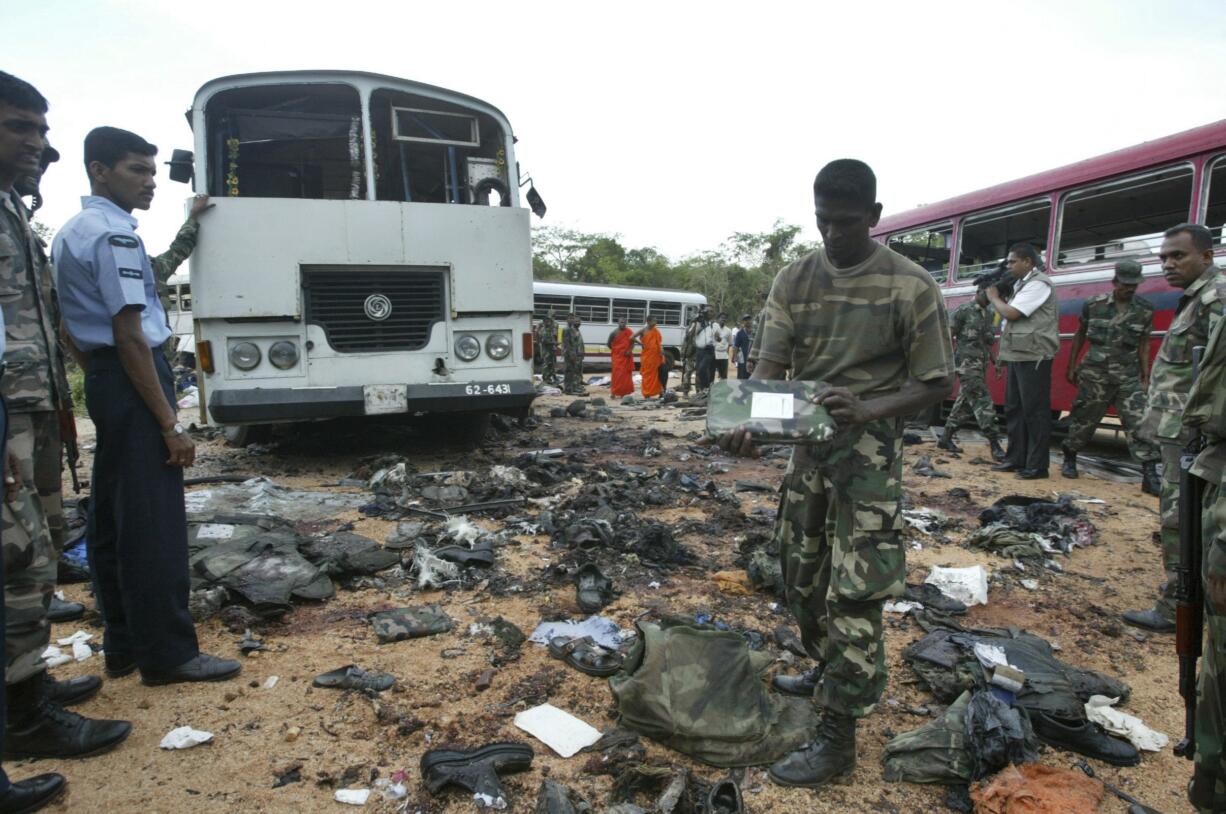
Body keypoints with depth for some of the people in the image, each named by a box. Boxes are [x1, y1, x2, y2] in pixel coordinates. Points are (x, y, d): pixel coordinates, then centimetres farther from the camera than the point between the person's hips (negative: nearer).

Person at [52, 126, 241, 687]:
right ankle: (167, 654, 3)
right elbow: (129, 335, -20)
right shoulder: (113, 234, -14)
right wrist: (170, 424, -20)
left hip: (101, 378, 11)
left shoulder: (71, 232, 18)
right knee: (154, 524, -6)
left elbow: (74, 325, 21)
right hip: (131, 380, -11)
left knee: (111, 518, 13)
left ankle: (122, 645, 23)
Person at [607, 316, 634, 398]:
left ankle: (624, 391, 16)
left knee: (626, 374, 6)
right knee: (618, 374, -9)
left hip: (627, 357, 4)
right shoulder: (614, 333, -6)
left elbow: (632, 342, 10)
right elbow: (609, 344, 4)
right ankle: (616, 393, -6)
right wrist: (614, 350, 1)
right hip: (617, 356, -4)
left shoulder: (629, 332, 3)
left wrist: (630, 350, -6)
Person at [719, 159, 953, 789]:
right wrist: (746, 424, -23)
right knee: (801, 572, 16)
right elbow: (769, 365, -3)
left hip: (869, 453, -5)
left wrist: (867, 410, -24)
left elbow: (935, 382, -6)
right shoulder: (794, 279, 3)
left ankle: (838, 734, 10)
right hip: (806, 446, 5)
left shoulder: (910, 287, -8)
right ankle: (827, 670, 41)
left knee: (853, 593, -3)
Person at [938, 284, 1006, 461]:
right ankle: (995, 445, -13)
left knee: (965, 403, 11)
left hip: (981, 363, 8)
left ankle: (945, 438, 19)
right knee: (983, 402, -12)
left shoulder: (988, 314, 16)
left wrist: (994, 359, 15)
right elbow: (949, 336, -9)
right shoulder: (963, 310, -6)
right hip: (967, 362, -8)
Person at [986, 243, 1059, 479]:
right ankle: (1015, 459, 19)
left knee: (1034, 410, -6)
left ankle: (1037, 465, -1)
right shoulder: (1023, 284, 19)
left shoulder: (1039, 284, -11)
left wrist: (993, 297, -3)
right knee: (1013, 409, 12)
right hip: (1017, 356, 10)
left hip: (1033, 357, -10)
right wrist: (999, 296, 8)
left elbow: (1011, 313, -17)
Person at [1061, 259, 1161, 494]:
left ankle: (1150, 476, -4)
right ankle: (1069, 460, 27)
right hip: (1094, 375, -1)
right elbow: (1079, 336, 9)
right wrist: (1071, 367, 9)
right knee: (1083, 419, 8)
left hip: (1129, 377, 1)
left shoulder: (1145, 310, 2)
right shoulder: (1093, 305, -1)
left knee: (1140, 424, -6)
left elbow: (1144, 345, 6)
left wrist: (1145, 378, 3)